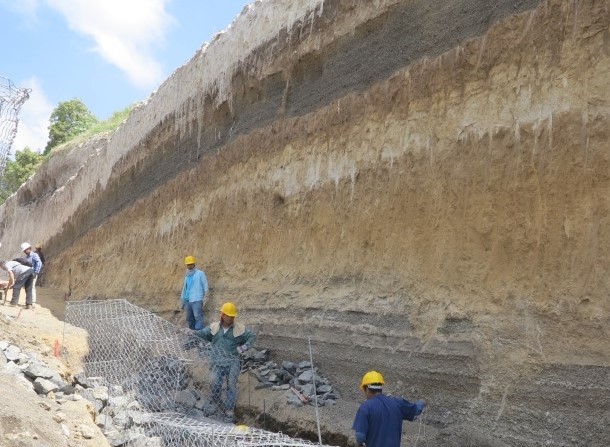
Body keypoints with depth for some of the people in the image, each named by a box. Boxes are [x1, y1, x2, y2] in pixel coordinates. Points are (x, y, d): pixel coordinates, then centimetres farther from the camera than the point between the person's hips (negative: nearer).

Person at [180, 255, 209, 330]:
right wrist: (183, 300, 22)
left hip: (197, 300, -7)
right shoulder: (187, 275, 18)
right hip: (188, 300, 7)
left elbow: (205, 286, -2)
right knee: (189, 318, 10)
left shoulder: (200, 274, 0)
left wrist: (204, 297, -9)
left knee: (198, 317, -14)